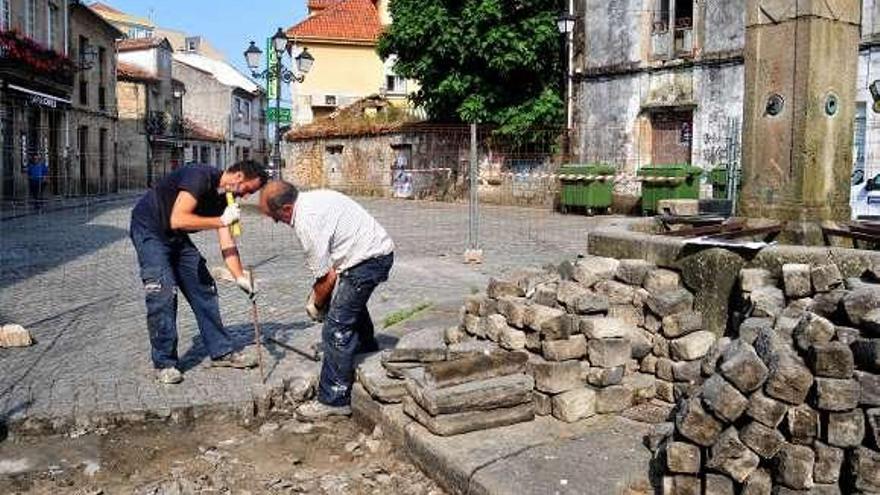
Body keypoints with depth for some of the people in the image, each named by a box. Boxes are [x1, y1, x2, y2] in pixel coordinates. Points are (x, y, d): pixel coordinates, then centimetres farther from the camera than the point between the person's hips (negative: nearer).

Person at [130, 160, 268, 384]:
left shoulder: (223, 198, -1)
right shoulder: (200, 177, -26)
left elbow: (227, 244, -2)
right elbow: (177, 220, -36)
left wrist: (240, 277, -12)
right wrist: (221, 221, -30)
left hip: (176, 238, 8)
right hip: (149, 231, -8)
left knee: (204, 289, 5)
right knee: (163, 294, -14)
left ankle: (221, 351, 13)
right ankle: (164, 363, -2)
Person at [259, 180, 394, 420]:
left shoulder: (307, 221, -23)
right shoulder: (310, 200, 7)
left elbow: (326, 276, -16)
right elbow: (325, 263, 15)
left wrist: (316, 304, 1)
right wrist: (316, 296, 15)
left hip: (368, 258, -11)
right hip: (378, 250, 11)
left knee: (336, 328, -7)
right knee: (352, 306, 32)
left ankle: (333, 400, 1)